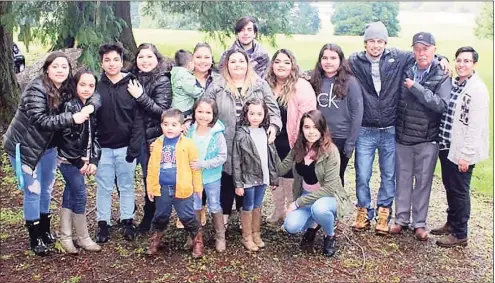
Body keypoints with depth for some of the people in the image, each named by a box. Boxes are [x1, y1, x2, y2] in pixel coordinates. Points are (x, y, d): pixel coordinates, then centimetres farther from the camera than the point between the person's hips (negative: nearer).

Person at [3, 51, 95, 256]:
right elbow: (40, 120, -30)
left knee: (46, 189, 16)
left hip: (48, 145, 7)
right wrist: (72, 118, -37)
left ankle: (45, 231, 34)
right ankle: (35, 238, 15)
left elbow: (96, 97, -3)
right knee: (33, 191, -1)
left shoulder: (67, 89, -3)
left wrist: (90, 107, -26)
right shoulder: (36, 89, -23)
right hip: (23, 146, -7)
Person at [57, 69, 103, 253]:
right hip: (69, 159, -6)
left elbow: (94, 136, 5)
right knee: (80, 195, -5)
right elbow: (66, 137, -17)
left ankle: (65, 237, 19)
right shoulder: (69, 106, -15)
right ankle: (83, 238, 8)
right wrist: (79, 162, -14)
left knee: (70, 195, 12)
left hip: (83, 160, 6)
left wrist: (93, 160, -5)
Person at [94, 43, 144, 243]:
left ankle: (127, 221, 25)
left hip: (125, 147, -1)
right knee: (104, 187, 10)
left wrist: (134, 147, -11)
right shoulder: (96, 86, -1)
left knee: (127, 186, 11)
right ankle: (103, 223, 22)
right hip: (103, 147, 1)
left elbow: (138, 118, -6)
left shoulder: (131, 85, -4)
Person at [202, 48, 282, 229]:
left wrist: (273, 126, -12)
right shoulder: (216, 87, 2)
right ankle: (224, 214, 26)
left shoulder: (260, 85, 5)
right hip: (225, 145, 0)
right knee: (226, 180, 9)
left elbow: (273, 109, 4)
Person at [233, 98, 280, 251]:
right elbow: (236, 161, -13)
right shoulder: (241, 134, -13)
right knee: (248, 207, 8)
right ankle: (247, 237, 22)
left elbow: (272, 156, 8)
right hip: (248, 179, -5)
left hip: (262, 177, 5)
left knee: (257, 206, 17)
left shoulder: (266, 133, 3)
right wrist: (238, 183, -14)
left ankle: (256, 234, 31)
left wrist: (274, 177, 8)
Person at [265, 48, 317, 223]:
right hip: (272, 143, 6)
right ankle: (278, 211, 38)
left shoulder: (301, 86, -16)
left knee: (290, 180, 8)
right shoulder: (267, 86, 3)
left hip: (291, 143, -6)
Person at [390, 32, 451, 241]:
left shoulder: (442, 77, -6)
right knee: (403, 180, 12)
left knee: (423, 181, 8)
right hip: (403, 137, 2)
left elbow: (442, 105, -20)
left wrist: (415, 88, -22)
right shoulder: (405, 72, 1)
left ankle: (419, 222, 22)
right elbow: (396, 100, 8)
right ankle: (401, 219, 26)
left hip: (427, 140, -2)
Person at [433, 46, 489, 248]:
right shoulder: (453, 83, 8)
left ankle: (460, 234, 18)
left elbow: (476, 126, -18)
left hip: (462, 152, -7)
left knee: (459, 191, 4)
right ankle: (451, 224, 35)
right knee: (449, 188, 18)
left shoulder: (478, 90, -15)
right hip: (446, 147, 7)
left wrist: (466, 155, -18)